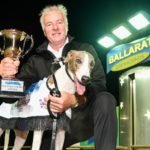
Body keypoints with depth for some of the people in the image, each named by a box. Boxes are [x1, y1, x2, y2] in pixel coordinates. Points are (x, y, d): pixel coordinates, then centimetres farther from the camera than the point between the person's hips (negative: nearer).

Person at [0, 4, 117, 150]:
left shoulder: (85, 49, 1)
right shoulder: (37, 59, 8)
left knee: (105, 99, -31)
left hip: (85, 117, -2)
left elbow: (98, 83, -11)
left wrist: (75, 100, -33)